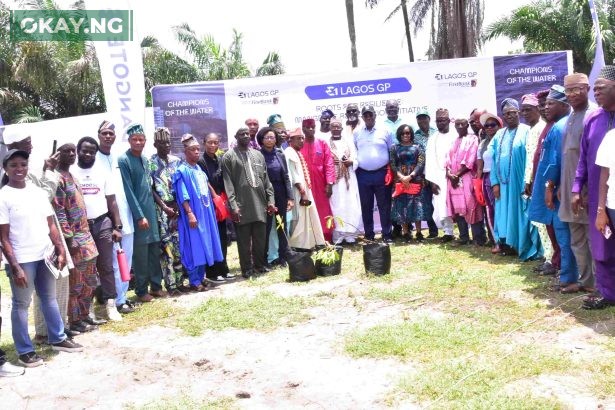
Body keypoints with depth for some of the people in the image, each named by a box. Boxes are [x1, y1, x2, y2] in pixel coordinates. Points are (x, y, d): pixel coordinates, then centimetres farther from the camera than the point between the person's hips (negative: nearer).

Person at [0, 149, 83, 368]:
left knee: (50, 299, 18)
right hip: (22, 260, -6)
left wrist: (60, 251, 6)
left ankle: (58, 338, 33)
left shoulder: (39, 192, 6)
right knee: (21, 305, 5)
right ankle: (25, 351, 17)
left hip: (45, 256, 6)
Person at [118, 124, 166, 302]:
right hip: (137, 213, -7)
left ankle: (156, 285, 21)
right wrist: (140, 216, -17)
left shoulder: (145, 159, 11)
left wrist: (150, 212, 13)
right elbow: (128, 191, -15)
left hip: (150, 211, 7)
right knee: (140, 253, 0)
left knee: (155, 249, 10)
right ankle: (141, 290, 11)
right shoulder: (123, 160, -11)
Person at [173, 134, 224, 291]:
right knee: (195, 247, -5)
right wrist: (190, 214, -22)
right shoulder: (182, 171, -9)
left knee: (204, 247, 10)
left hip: (205, 213, 8)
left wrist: (211, 210, 17)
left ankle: (201, 278, 19)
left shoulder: (199, 169, 14)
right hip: (194, 214, -8)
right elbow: (183, 196, -14)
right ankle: (194, 281, 2)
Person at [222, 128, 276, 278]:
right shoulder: (229, 156, 1)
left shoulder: (258, 155, 15)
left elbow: (266, 179, 15)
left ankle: (260, 265, 22)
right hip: (242, 206, -4)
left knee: (260, 239, 9)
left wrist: (270, 199, 7)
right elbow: (228, 183, -6)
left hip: (260, 204, 4)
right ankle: (247, 269, 12)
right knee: (244, 240, 3)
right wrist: (233, 205, -13)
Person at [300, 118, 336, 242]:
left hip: (321, 184, 1)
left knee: (323, 212, 5)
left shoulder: (323, 143, 4)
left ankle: (325, 241, 14)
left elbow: (329, 164, 0)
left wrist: (329, 183, -7)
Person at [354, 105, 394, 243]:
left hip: (382, 174, -1)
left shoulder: (384, 131, 3)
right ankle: (369, 235, 16)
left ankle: (387, 234, 8)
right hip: (363, 175, 2)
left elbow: (392, 151, 6)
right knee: (366, 206, 7)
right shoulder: (357, 133, 7)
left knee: (384, 205, 2)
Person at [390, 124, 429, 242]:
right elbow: (392, 165, 2)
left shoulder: (417, 147, 6)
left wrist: (410, 176, -14)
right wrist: (402, 177, -13)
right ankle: (405, 233, 6)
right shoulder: (395, 148, 9)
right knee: (402, 206, 0)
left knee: (416, 206, 0)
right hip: (400, 181, 1)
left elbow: (421, 164, -3)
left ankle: (418, 232, 7)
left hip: (416, 181, -1)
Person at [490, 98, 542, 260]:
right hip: (503, 183, 6)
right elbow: (494, 159, 12)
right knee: (505, 212, 11)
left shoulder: (526, 131, -5)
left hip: (519, 181, -6)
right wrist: (495, 182, 4)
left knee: (521, 213, -3)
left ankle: (527, 249, 4)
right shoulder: (499, 135, 13)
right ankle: (508, 245, 21)